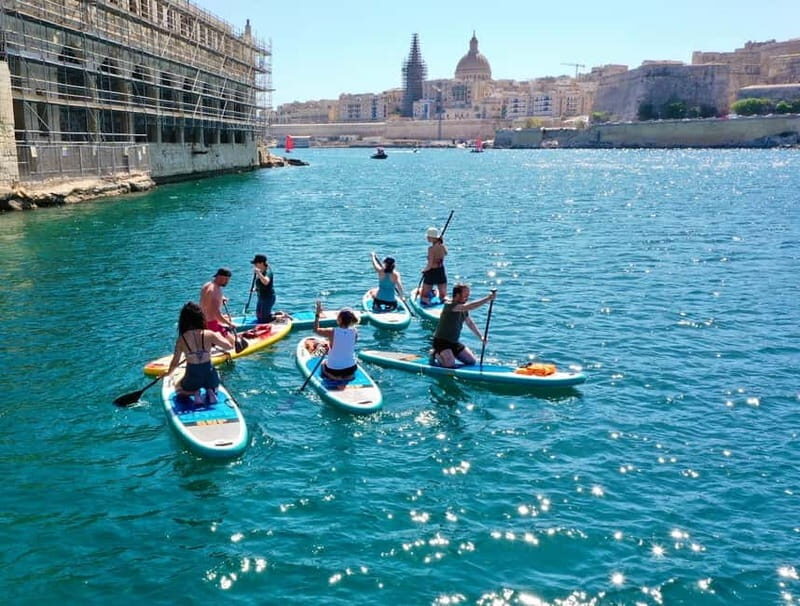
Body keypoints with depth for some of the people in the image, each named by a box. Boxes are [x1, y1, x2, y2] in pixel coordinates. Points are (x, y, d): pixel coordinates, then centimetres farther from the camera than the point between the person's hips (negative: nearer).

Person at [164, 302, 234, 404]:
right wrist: (219, 336, 14)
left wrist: (168, 372, 18)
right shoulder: (209, 335, -11)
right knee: (213, 384, 39)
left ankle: (194, 393, 4)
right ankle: (210, 391, 5)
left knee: (178, 387, 34)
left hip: (192, 379, -1)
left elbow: (175, 362, -3)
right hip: (210, 376, 1)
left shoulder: (181, 339, -10)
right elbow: (229, 346, -5)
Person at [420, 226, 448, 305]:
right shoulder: (443, 247, -1)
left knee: (424, 298, 7)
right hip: (441, 272, 6)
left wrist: (424, 270, -3)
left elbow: (430, 264, -21)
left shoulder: (431, 248, -19)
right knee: (443, 297, 12)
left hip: (431, 273, -6)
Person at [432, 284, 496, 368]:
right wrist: (488, 298, -39)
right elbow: (469, 307, -37)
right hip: (441, 342, -8)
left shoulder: (463, 309, 5)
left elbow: (470, 323, 20)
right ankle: (436, 354, 5)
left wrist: (481, 337, 10)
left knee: (471, 361, 3)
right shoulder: (449, 305, -23)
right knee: (450, 365, -25)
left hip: (454, 342, 8)